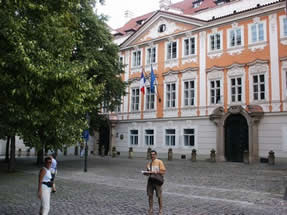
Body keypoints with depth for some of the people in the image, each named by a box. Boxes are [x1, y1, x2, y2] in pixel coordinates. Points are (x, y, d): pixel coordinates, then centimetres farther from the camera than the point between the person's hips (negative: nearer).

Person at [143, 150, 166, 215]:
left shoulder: (159, 162, -4)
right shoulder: (149, 163, 10)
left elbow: (163, 171, -10)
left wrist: (154, 172, -19)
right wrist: (146, 173, -4)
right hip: (150, 181, 4)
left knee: (159, 196, 3)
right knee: (150, 195, 4)